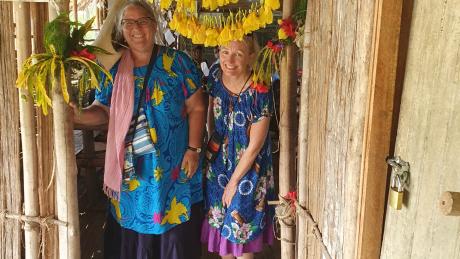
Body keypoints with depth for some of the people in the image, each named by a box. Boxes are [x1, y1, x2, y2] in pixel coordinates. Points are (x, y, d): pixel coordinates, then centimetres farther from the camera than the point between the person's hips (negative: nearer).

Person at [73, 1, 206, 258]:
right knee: (132, 226, 10)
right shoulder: (113, 69, 5)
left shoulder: (178, 62, -2)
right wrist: (79, 115, -13)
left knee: (176, 230, 8)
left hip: (174, 167, -2)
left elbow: (197, 108, -2)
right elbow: (103, 110, 8)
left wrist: (193, 150, -9)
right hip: (131, 169, 2)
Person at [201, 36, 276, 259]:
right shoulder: (215, 75, -12)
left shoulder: (260, 93, -26)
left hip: (248, 166, -5)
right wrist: (211, 145, 8)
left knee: (241, 227, 11)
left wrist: (233, 182, -11)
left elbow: (254, 147, -19)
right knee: (219, 220, 19)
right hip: (219, 160, 5)